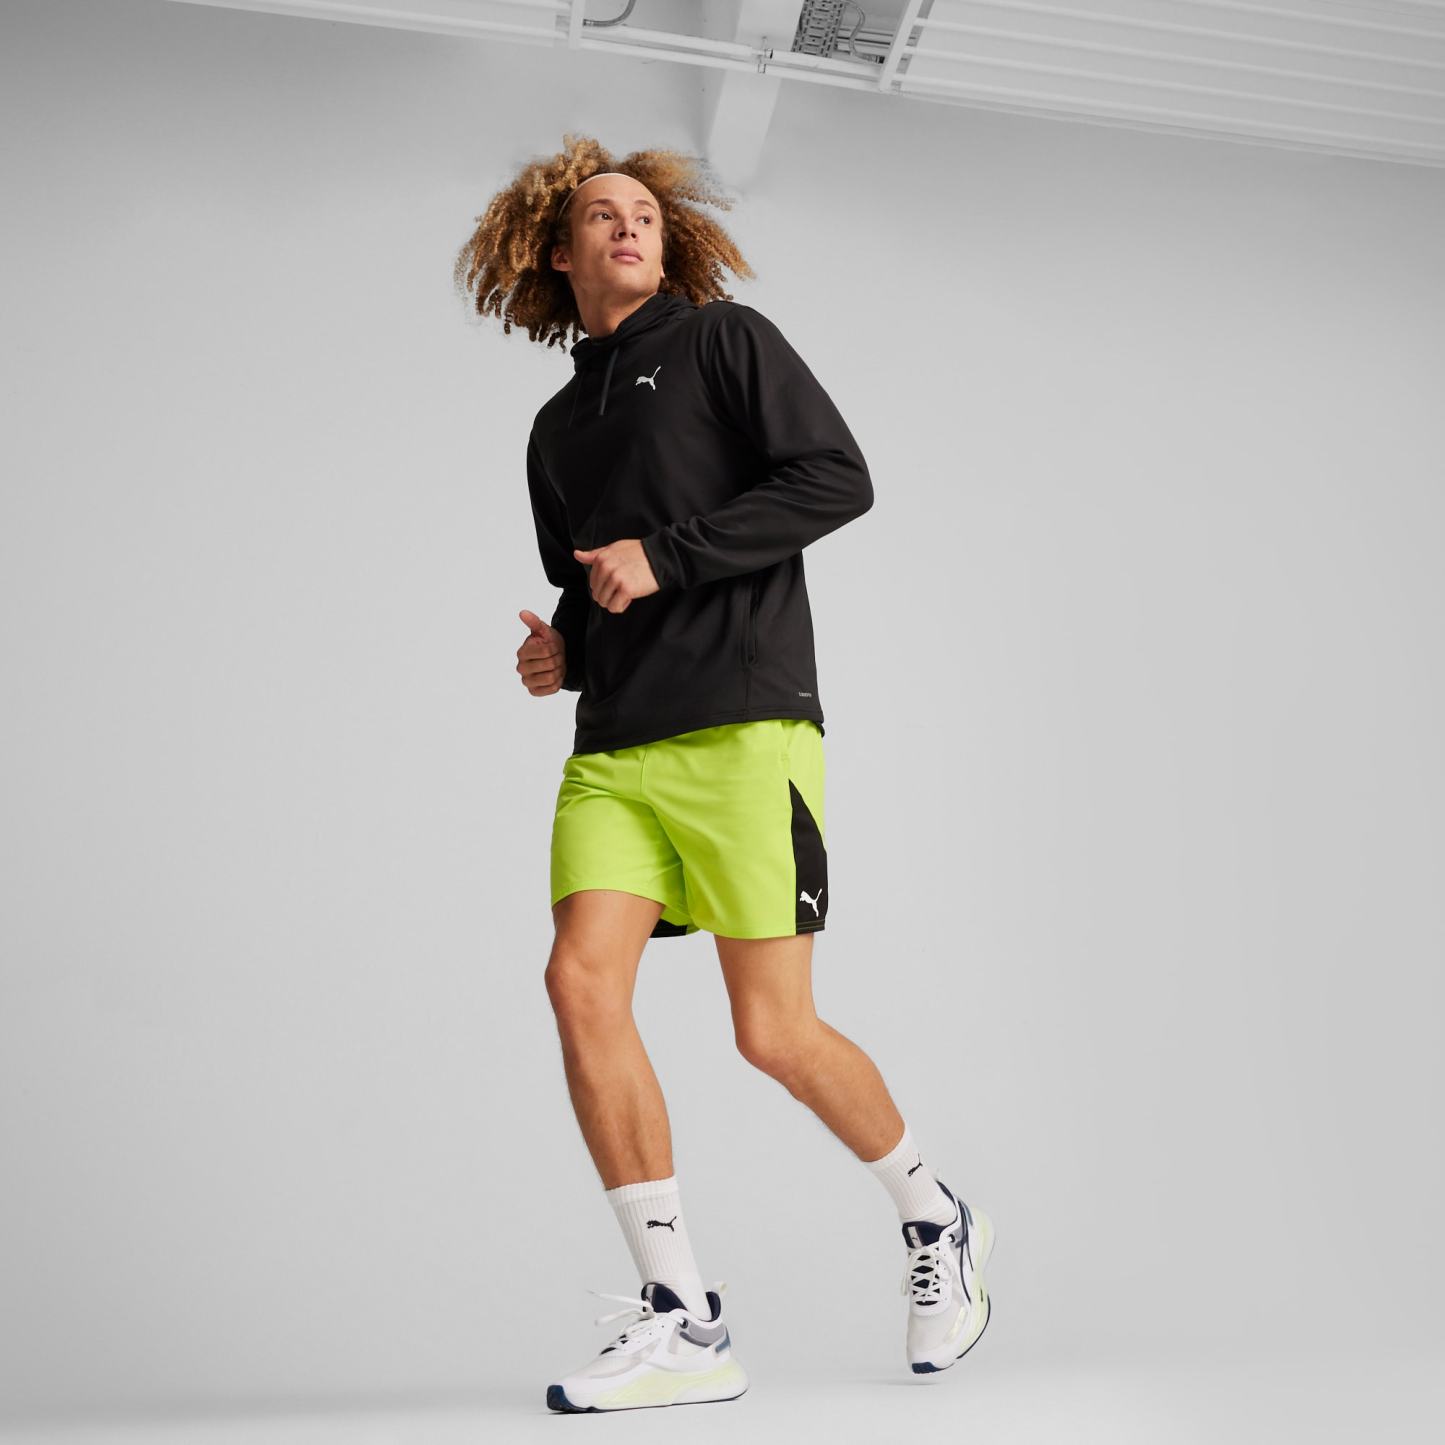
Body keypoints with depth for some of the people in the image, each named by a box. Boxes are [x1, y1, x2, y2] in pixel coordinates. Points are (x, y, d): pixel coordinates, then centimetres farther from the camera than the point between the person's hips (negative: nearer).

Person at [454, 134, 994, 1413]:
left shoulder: (724, 339, 8)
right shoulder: (557, 429, 24)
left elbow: (838, 478, -5)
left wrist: (665, 556, -10)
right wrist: (563, 648, 8)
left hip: (744, 728, -6)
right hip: (612, 746, 6)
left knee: (774, 1031, -6)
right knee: (583, 982, -13)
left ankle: (938, 1220, 22)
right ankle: (684, 1323, -4)